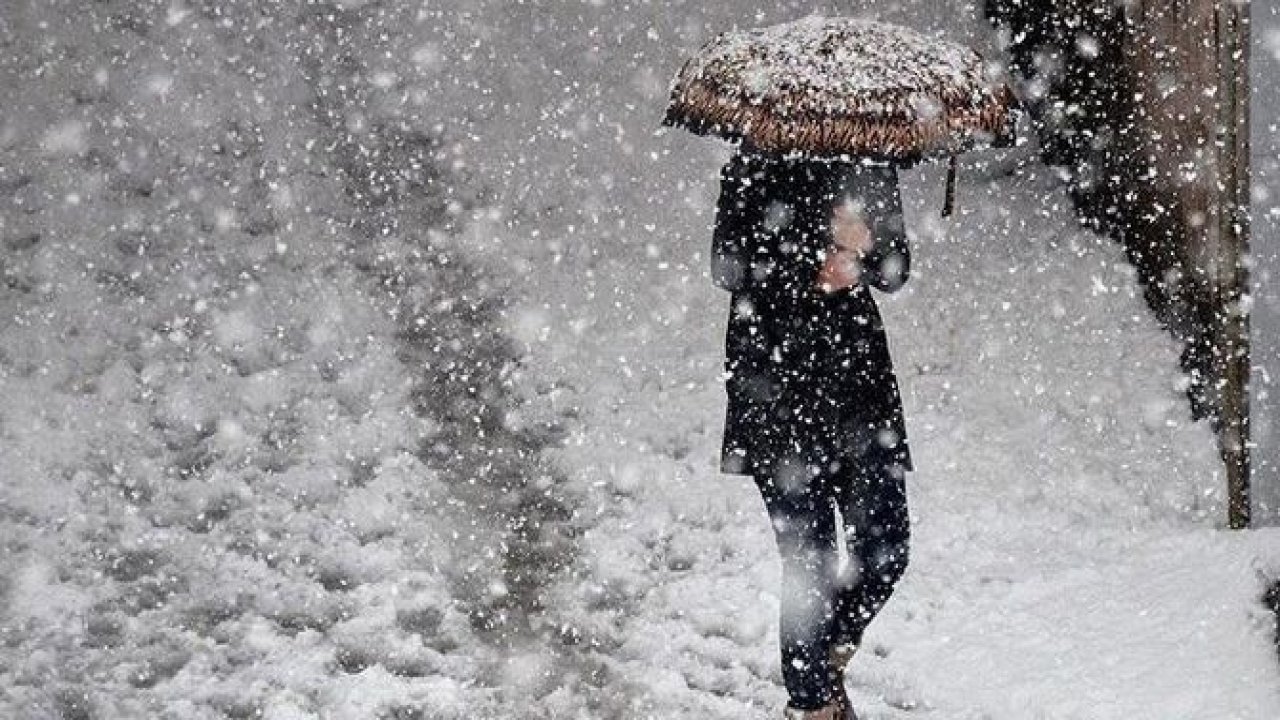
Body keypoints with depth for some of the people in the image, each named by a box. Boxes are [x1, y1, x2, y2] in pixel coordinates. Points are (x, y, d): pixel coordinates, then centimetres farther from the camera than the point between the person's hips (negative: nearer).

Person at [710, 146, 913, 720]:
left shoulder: (870, 166, 7)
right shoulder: (756, 167, -7)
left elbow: (896, 267, 5)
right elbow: (729, 266, -16)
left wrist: (858, 260, -16)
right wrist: (827, 241, -20)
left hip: (861, 376, 5)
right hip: (778, 390, -4)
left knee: (885, 551, 4)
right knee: (809, 562, -2)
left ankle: (830, 648, 32)